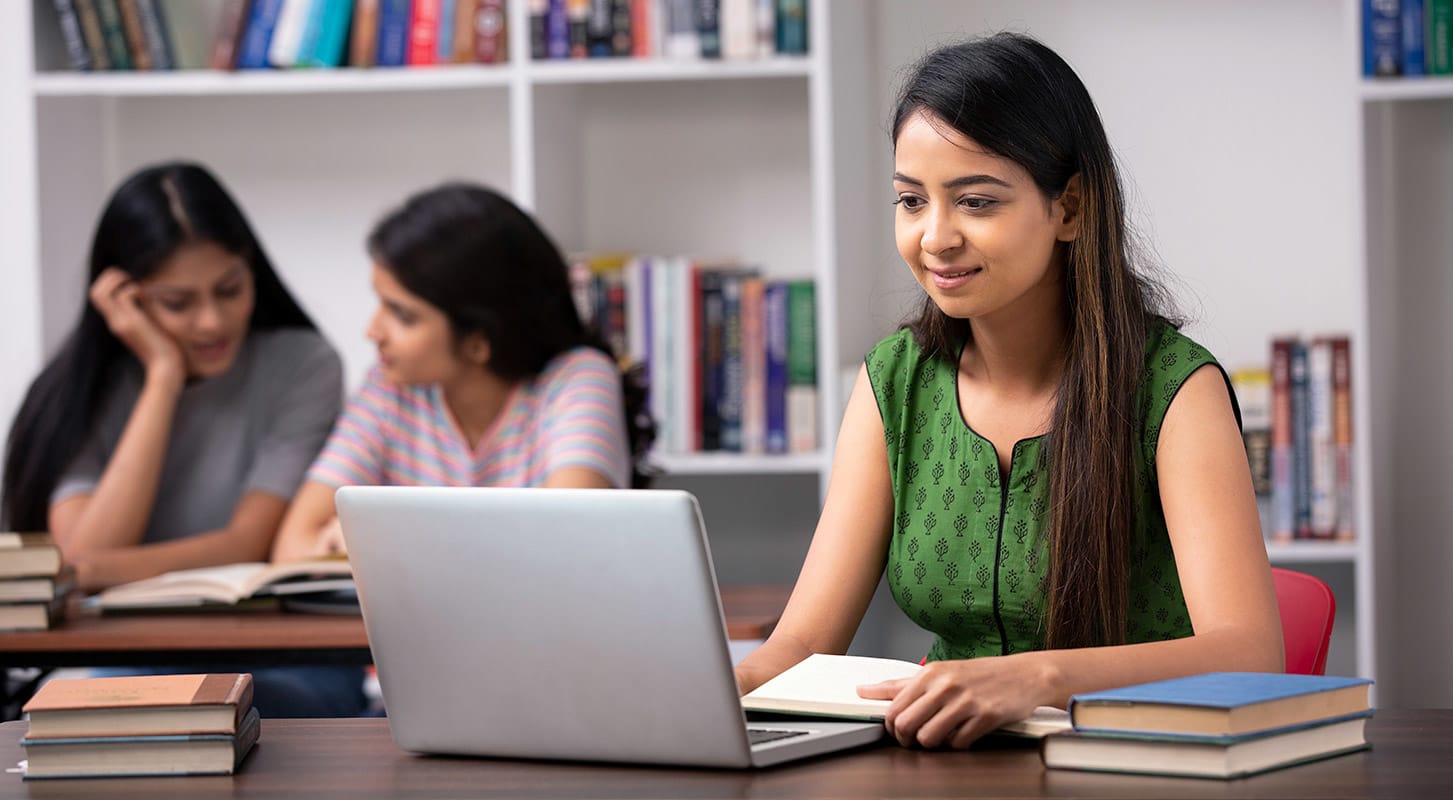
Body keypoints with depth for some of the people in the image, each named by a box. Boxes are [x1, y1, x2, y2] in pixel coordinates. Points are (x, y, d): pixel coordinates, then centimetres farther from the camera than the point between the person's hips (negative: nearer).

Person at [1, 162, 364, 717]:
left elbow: (249, 545, -8)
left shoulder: (300, 365, 0)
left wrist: (105, 570, -24)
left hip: (279, 668, -2)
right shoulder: (83, 390, 4)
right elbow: (85, 555, -12)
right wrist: (163, 376, -9)